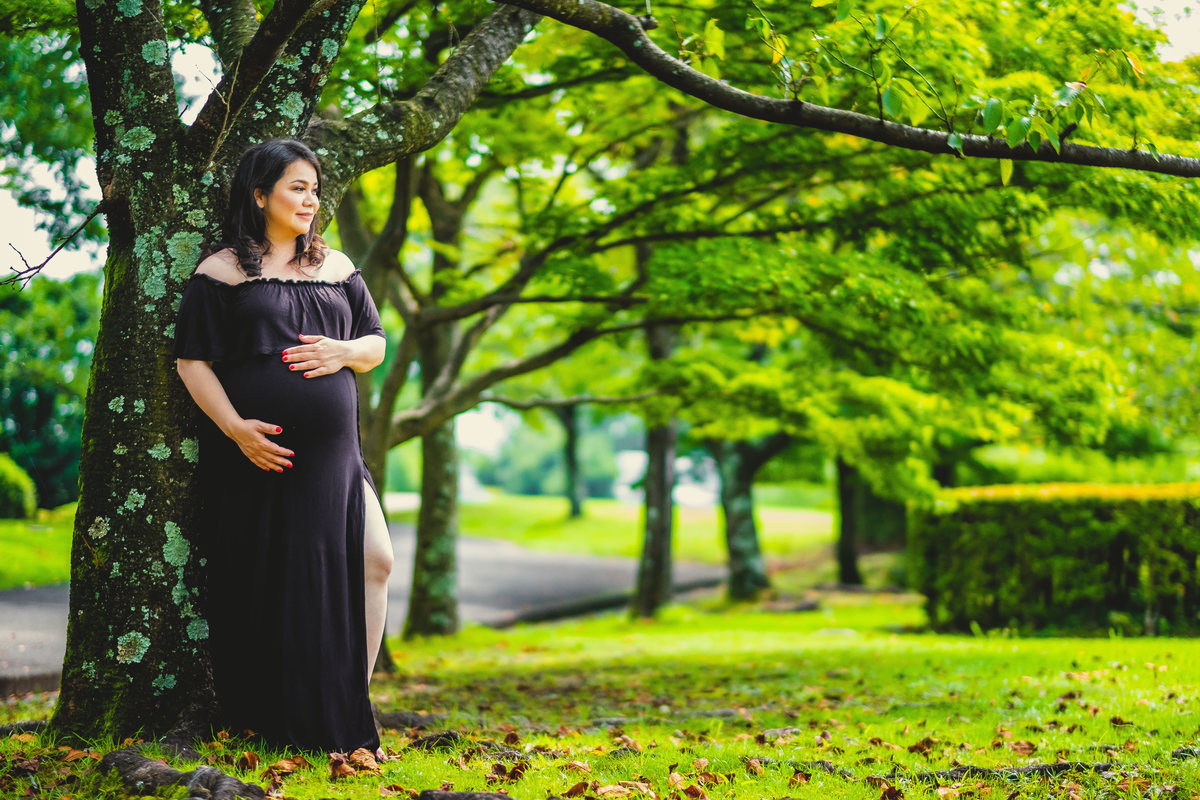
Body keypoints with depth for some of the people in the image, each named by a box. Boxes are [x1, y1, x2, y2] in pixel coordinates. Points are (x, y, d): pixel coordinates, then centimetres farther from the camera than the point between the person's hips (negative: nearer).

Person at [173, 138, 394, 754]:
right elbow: (192, 361, -3)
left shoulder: (336, 267, 16)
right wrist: (235, 427, -16)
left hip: (332, 450, 4)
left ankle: (344, 712, 4)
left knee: (373, 561, -7)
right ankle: (274, 722, 10)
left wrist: (344, 352, -4)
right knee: (268, 581, -3)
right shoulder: (222, 272, 2)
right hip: (258, 451, -4)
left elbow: (376, 343, 19)